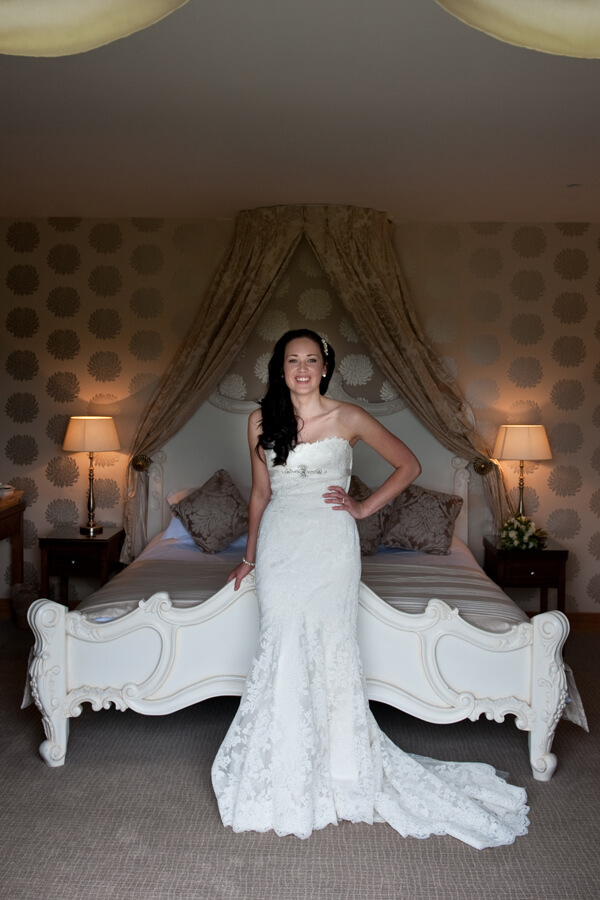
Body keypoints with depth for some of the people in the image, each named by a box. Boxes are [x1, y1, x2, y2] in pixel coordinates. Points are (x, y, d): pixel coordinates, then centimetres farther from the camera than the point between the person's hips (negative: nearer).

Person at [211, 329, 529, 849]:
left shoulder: (348, 418, -1)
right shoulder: (261, 422, 7)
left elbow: (408, 465, 7)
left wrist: (364, 507, 1)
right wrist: (249, 558, 19)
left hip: (329, 543, -2)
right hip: (279, 542, 3)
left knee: (329, 650, 0)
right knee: (284, 651, 2)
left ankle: (336, 774, 18)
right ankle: (286, 779, 17)